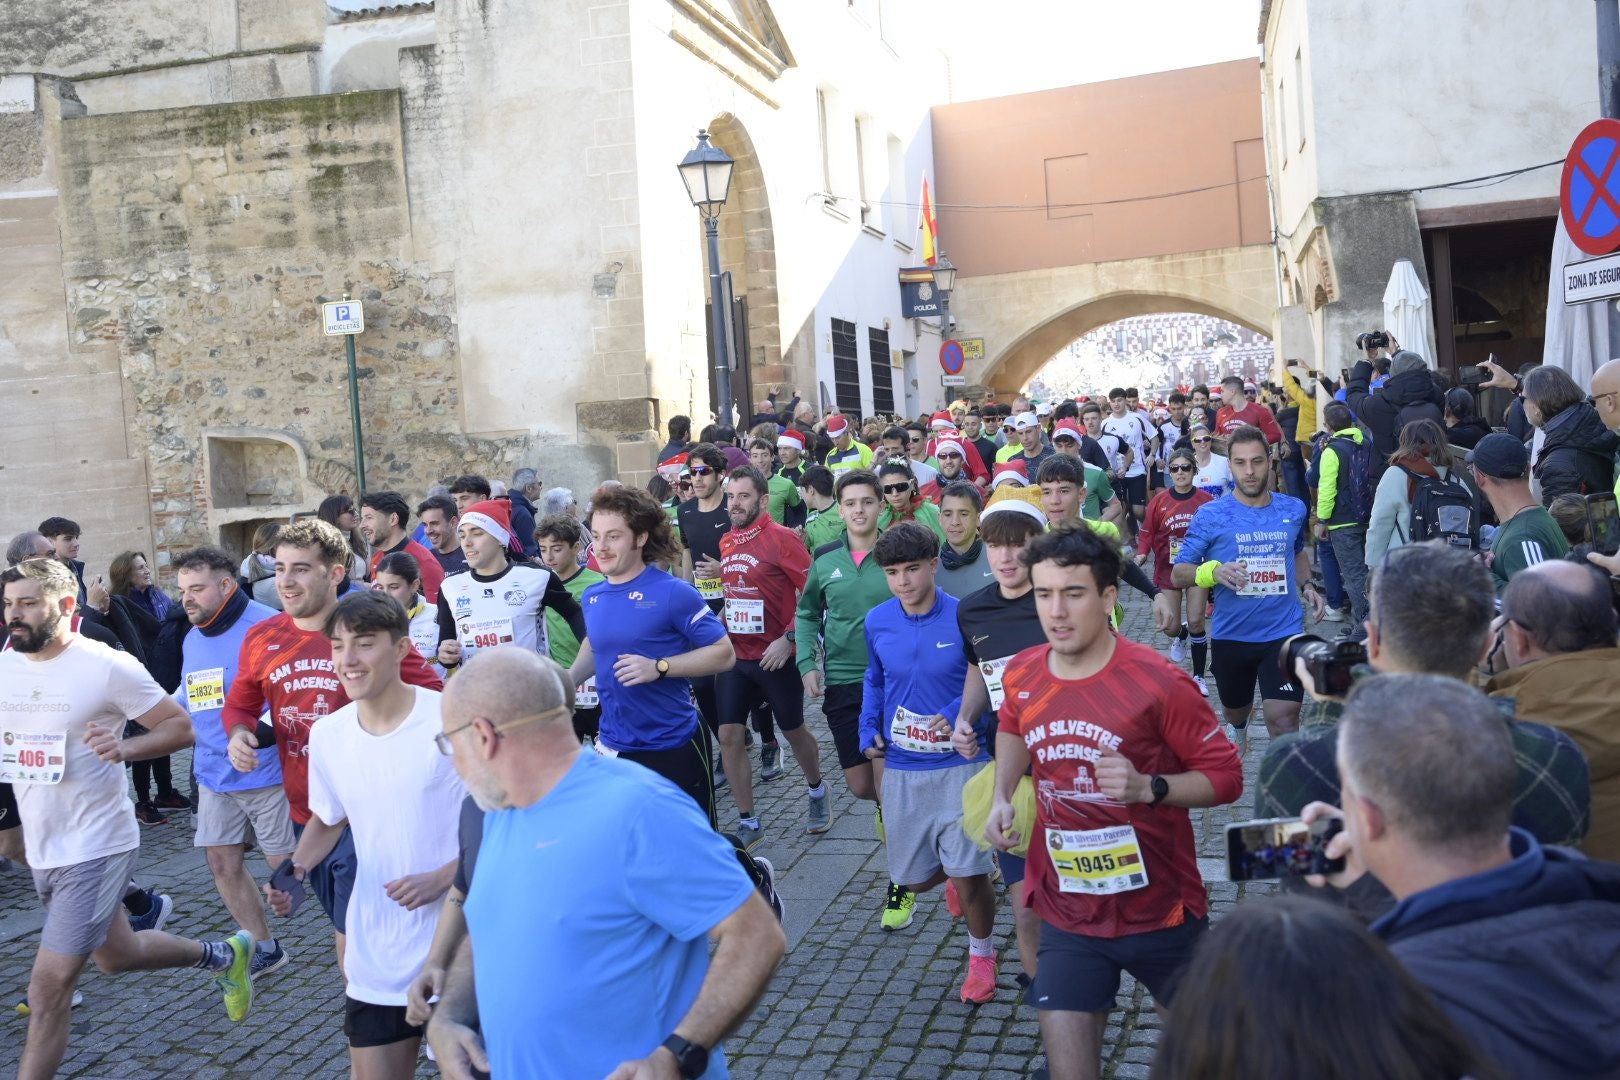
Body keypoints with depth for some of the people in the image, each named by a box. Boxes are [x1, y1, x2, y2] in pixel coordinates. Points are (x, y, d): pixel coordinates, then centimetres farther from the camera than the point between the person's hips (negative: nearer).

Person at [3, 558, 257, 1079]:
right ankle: (222, 955, 46)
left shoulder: (108, 666, -16)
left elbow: (180, 726, -11)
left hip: (94, 847, -7)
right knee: (117, 956, 23)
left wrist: (126, 748, -29)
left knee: (48, 988, -6)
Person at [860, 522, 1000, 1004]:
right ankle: (953, 874, 48)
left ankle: (982, 954, 24)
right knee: (914, 876, 12)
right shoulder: (877, 622, -1)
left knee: (968, 874, -4)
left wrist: (961, 713, -22)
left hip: (959, 764, -4)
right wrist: (869, 731, 3)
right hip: (900, 768, 4)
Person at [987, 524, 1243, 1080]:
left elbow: (1226, 774, -13)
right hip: (1068, 915, 3)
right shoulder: (1022, 675, -5)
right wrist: (1001, 798, 3)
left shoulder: (1159, 683, -20)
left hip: (1159, 909, -3)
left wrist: (1148, 787, -29)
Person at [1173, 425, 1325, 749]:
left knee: (1283, 720, -15)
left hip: (1284, 632, 0)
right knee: (1234, 709, 24)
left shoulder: (1293, 509, 2)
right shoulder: (1210, 515, -9)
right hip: (1231, 636, 0)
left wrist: (1307, 585, 4)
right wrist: (1213, 571, -29)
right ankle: (1239, 726, 59)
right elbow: (1178, 574, -9)